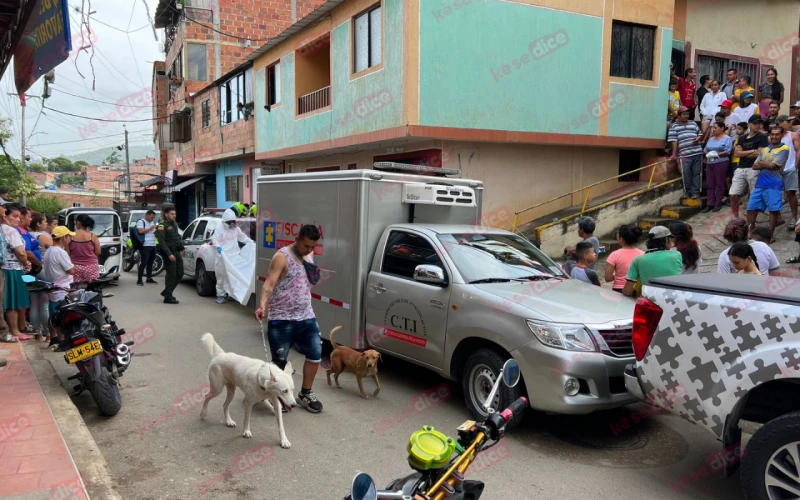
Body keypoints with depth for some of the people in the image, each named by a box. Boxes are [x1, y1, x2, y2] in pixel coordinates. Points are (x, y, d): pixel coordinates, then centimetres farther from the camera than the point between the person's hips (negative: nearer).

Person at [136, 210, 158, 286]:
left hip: (153, 245, 8)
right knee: (143, 263, -9)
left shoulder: (152, 223, 22)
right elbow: (140, 231, -19)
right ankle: (139, 280, -6)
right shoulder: (140, 221, -4)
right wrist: (150, 228, -15)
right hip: (145, 246, -8)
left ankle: (149, 278, 19)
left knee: (150, 262, 11)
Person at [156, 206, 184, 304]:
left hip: (177, 252, 8)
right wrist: (169, 254, -24)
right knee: (171, 275, -5)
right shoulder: (162, 225, -11)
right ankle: (168, 297, 4)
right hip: (168, 252, -8)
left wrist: (181, 247, 16)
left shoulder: (174, 224, 14)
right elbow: (161, 241, -18)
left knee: (179, 274, 9)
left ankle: (166, 292, 23)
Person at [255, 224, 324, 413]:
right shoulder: (282, 257, -16)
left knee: (315, 355, 8)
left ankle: (306, 394, 24)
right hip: (281, 320, -7)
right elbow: (269, 284, -27)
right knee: (279, 362, 0)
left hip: (306, 317, 7)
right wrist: (262, 306, -41)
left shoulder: (309, 255, 8)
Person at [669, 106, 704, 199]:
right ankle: (688, 192, 12)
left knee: (696, 173, 3)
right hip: (685, 154, -3)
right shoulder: (674, 126, 6)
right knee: (686, 174, -1)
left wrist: (698, 138, -2)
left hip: (697, 153, 3)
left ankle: (695, 192, 7)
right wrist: (674, 154, -8)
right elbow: (674, 141, -2)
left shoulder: (693, 124, 17)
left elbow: (700, 134, 23)